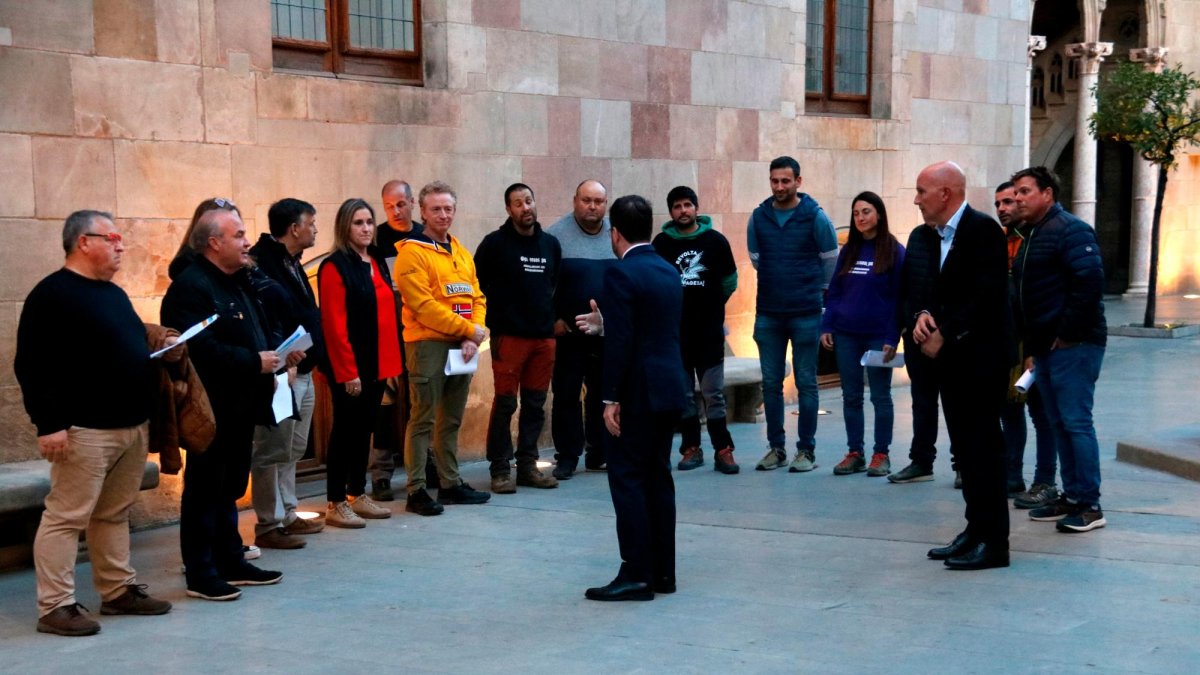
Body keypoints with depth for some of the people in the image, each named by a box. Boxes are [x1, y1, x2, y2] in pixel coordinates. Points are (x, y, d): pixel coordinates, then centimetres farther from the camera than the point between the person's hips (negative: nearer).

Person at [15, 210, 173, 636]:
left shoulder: (114, 293, 18)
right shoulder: (52, 295, -10)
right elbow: (32, 365, -15)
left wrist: (162, 352, 8)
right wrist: (48, 424, -20)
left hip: (133, 426, 9)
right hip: (85, 430, -9)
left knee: (115, 514, 15)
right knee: (67, 517, -4)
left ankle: (119, 591, 23)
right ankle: (55, 607, 1)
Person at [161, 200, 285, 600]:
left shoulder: (239, 281, 15)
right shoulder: (190, 286, -16)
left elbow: (260, 327, 23)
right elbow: (201, 349, -27)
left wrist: (276, 349, 1)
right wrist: (254, 362, -22)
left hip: (240, 406, 10)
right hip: (212, 410, -9)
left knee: (229, 489, 17)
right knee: (204, 491, 0)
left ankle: (230, 561, 27)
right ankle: (200, 573, 8)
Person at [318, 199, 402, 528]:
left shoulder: (377, 264, 14)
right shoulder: (334, 266, -11)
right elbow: (335, 324, -16)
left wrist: (392, 361, 11)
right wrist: (347, 371, -18)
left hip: (378, 364, 8)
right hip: (350, 368, -7)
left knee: (365, 428, 13)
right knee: (345, 429, -1)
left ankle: (359, 495, 23)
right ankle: (336, 503, 6)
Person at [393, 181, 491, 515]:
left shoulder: (461, 252, 16)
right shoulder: (412, 252, -7)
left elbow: (477, 298, 13)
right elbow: (423, 306, -15)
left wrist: (475, 335, -5)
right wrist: (468, 329, -13)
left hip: (462, 348, 7)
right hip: (428, 345, -7)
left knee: (452, 420, 13)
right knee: (424, 420, -5)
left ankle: (451, 484, 20)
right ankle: (416, 491, -1)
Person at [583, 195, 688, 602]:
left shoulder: (620, 275, -13)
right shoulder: (669, 272, 11)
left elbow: (620, 342, -19)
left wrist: (611, 399, -14)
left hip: (638, 392, -8)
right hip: (670, 388, 8)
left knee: (627, 478, -3)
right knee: (658, 477, 13)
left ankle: (637, 575, -2)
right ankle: (663, 572, 17)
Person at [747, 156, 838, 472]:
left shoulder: (815, 216, -6)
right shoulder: (758, 217, 3)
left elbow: (831, 259, 5)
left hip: (806, 314, -3)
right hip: (768, 313, 3)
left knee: (806, 383, 1)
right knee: (771, 383, 7)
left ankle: (806, 450, 9)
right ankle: (776, 447, 17)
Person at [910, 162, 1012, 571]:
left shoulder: (982, 230, -13)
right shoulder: (942, 235, 15)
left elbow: (986, 296, -21)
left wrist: (945, 336, -18)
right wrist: (925, 316, -1)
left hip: (980, 357, -9)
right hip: (952, 358, 9)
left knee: (983, 448, -5)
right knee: (966, 449, 12)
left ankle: (993, 542, 1)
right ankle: (976, 531, 19)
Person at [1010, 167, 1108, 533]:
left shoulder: (1070, 230, -10)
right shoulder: (1032, 237, 19)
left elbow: (1089, 283, -20)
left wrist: (1066, 335, -18)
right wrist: (1030, 347, 16)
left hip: (1073, 345, -9)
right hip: (1044, 347, 9)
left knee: (1076, 422, -8)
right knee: (1059, 424, 11)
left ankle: (1089, 505, -3)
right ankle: (1071, 497, 18)